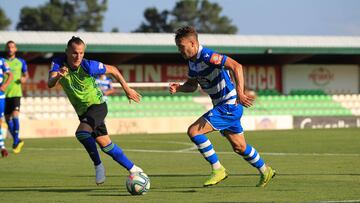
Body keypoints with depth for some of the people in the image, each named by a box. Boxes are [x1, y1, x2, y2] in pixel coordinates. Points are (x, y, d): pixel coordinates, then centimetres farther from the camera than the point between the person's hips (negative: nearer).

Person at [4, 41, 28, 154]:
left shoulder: (21, 62, 7)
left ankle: (16, 140, -14)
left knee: (15, 115, -18)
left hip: (16, 93, -2)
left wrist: (24, 79, -5)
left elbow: (26, 74, 17)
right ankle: (17, 140, 22)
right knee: (7, 118, 6)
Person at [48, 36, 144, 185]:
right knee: (106, 145, 12)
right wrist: (57, 76, -54)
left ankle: (98, 165, -12)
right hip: (82, 111, 5)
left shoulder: (89, 66, -22)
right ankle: (133, 169, 27)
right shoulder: (58, 64, -15)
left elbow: (113, 70, -6)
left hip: (97, 105, -5)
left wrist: (127, 89, -2)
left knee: (81, 132, -30)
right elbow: (50, 84, -31)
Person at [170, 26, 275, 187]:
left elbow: (236, 66, -29)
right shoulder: (192, 61, 7)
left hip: (229, 106, -10)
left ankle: (217, 169, -9)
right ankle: (265, 171, 38)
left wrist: (240, 92, -36)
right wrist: (178, 88, -2)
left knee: (193, 131, -18)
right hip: (222, 106, 10)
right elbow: (192, 85, 19)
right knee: (239, 147, 20)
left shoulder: (206, 56, -22)